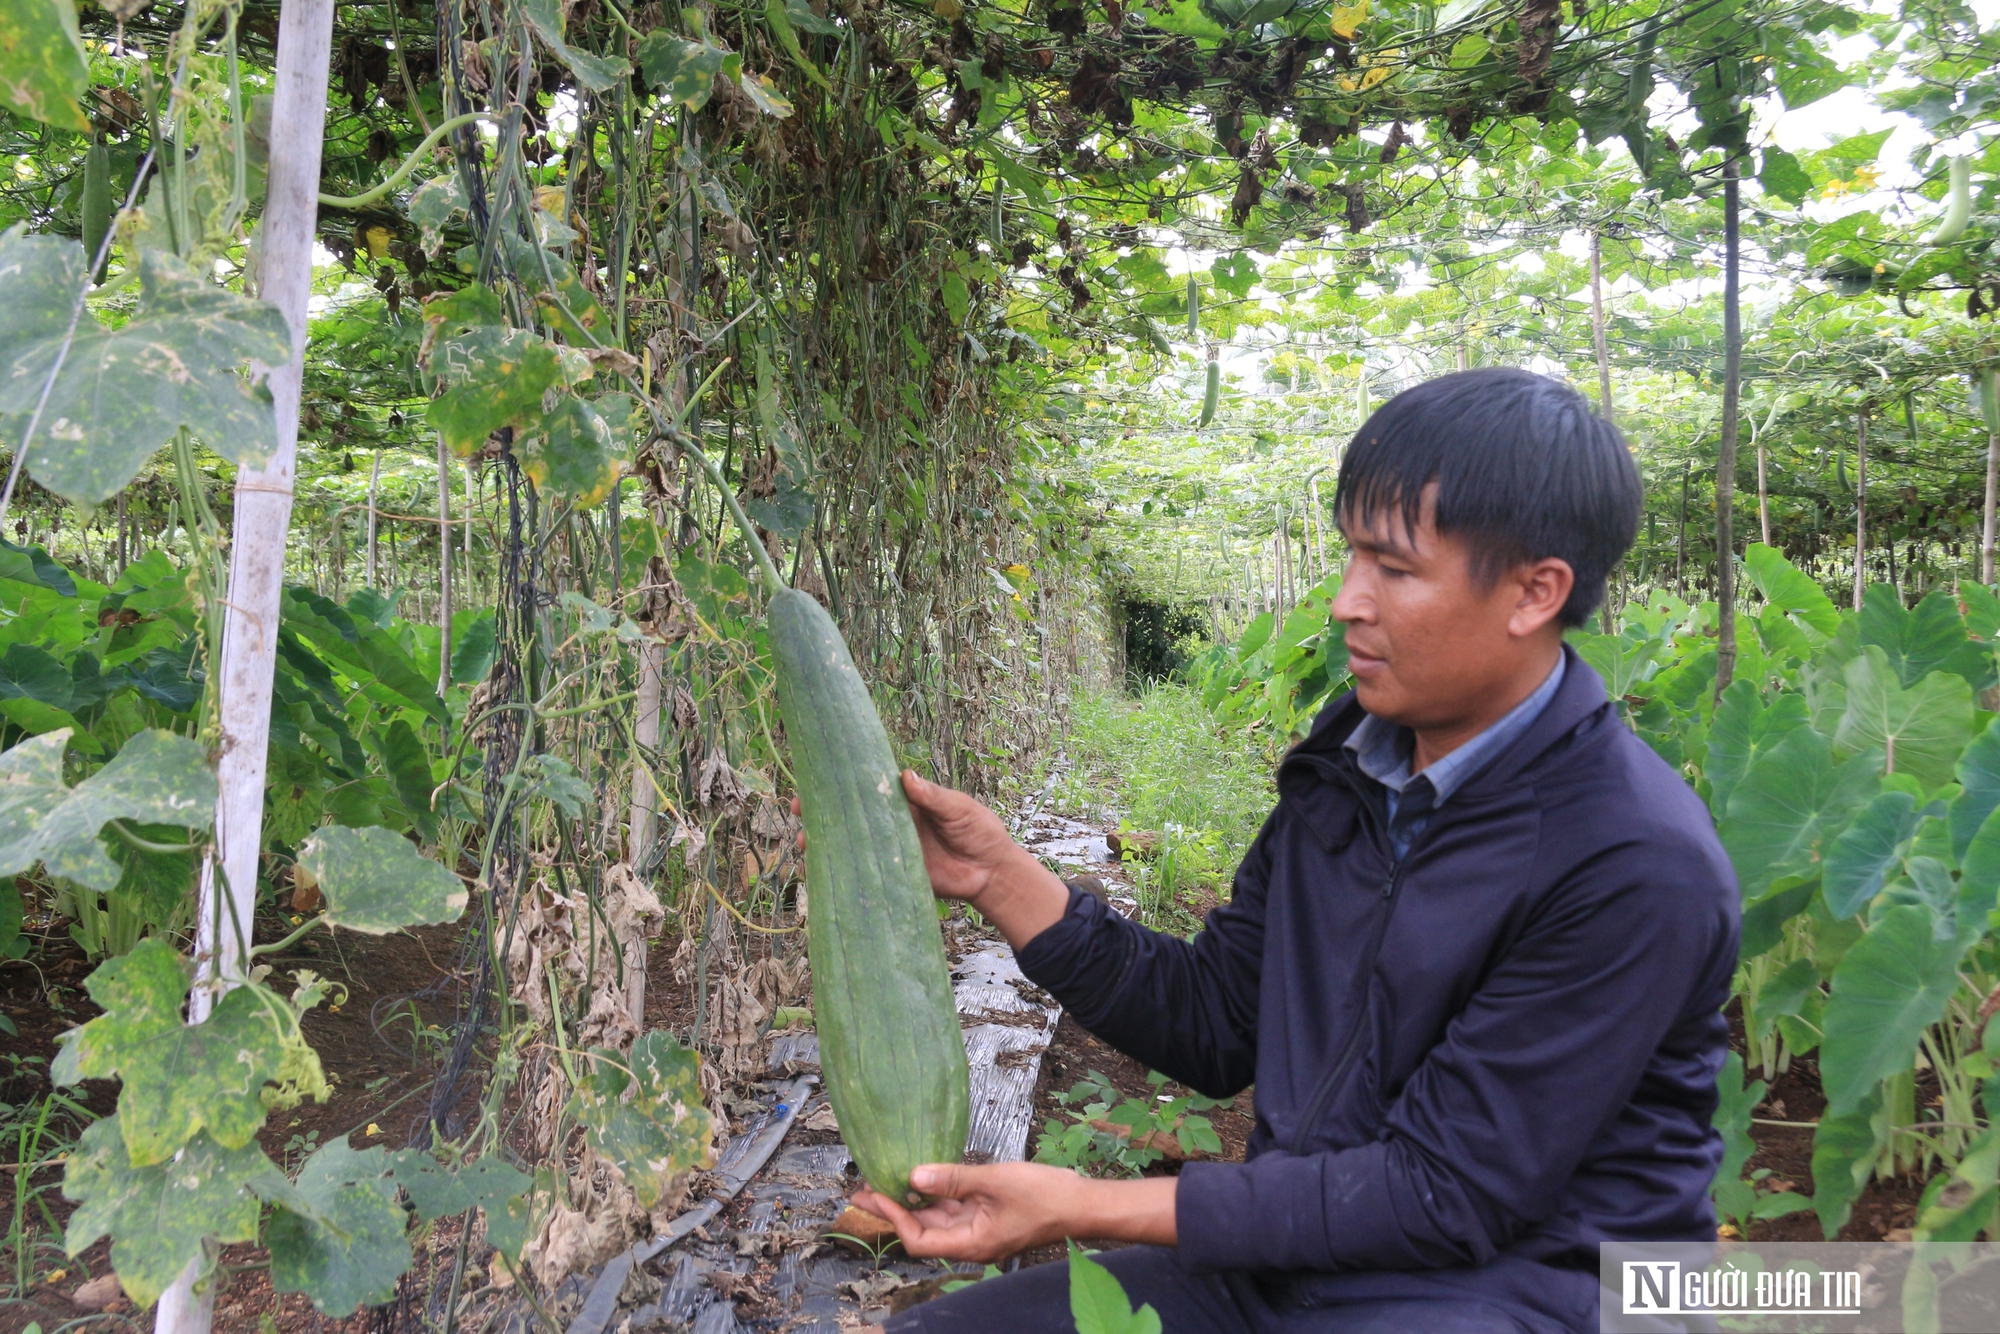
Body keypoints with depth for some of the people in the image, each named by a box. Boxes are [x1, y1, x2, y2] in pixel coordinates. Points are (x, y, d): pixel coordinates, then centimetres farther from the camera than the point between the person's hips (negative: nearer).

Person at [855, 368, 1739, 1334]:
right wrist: (999, 877, -6)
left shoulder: (1637, 865, -21)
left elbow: (1445, 1194, -20)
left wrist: (1086, 1209, -22)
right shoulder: (1348, 756, 1)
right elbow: (1213, 1027, 5)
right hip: (1296, 1250, 6)